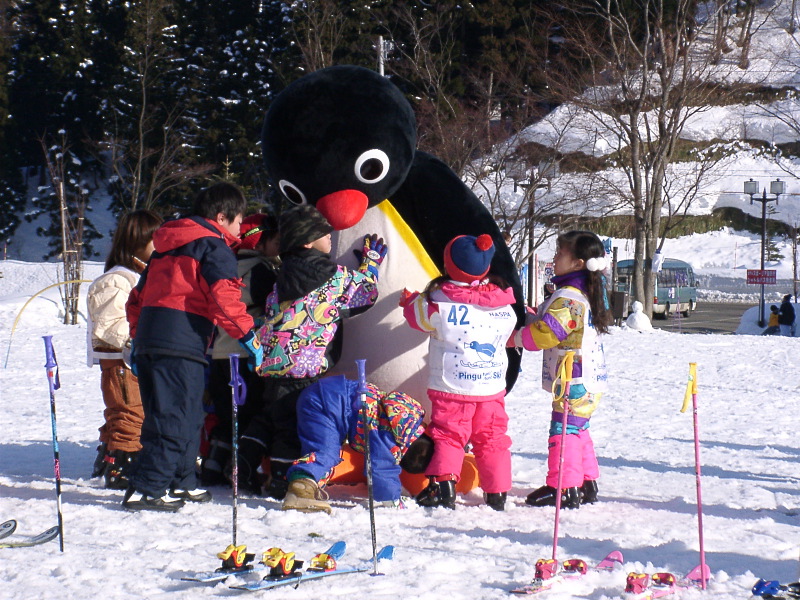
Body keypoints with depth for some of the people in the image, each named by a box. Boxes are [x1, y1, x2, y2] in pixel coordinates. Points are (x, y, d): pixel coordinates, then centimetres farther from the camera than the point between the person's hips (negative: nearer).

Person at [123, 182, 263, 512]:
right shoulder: (214, 246, -1)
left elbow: (138, 295, 27)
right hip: (182, 341, -9)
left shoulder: (167, 246, 25)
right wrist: (248, 335, -9)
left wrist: (137, 337, 30)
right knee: (175, 417, -8)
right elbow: (223, 296, -14)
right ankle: (146, 489, -12)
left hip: (149, 336, 9)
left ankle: (180, 482, 24)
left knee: (187, 415, 18)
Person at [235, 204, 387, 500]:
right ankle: (282, 483, 2)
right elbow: (365, 294, 5)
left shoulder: (283, 276, 12)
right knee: (296, 423, 0)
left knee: (269, 417, 20)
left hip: (271, 361, 7)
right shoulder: (333, 275, -7)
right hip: (305, 365, -7)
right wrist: (371, 263, 18)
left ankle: (245, 469, 17)